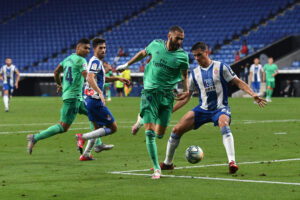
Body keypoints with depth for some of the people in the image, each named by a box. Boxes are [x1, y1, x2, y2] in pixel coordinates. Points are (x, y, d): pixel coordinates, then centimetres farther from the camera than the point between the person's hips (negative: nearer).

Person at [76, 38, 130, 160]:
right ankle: (83, 137, -11)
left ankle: (86, 154, 22)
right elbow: (90, 78, -29)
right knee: (112, 128, -6)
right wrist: (100, 93, -40)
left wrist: (118, 78, 30)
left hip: (90, 100, 10)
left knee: (98, 128, 22)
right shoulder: (95, 61, -13)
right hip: (95, 100, -10)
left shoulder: (97, 62, 18)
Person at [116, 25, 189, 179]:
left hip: (167, 96, 1)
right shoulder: (156, 45, -2)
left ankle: (141, 121, 40)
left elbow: (184, 74, 12)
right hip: (149, 93, -1)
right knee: (149, 132, -11)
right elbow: (143, 53, 19)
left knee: (160, 134, 6)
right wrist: (127, 65, 26)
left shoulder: (182, 56, -3)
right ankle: (156, 168, -4)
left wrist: (186, 90, -4)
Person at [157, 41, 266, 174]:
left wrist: (253, 95, -16)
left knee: (224, 125, -38)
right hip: (202, 109, 4)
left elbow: (238, 82, -2)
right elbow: (186, 97, 13)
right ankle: (167, 163, 16)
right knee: (176, 130, -4)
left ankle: (232, 162, -44)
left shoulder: (220, 67, -3)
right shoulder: (195, 73, 8)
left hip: (220, 108, -4)